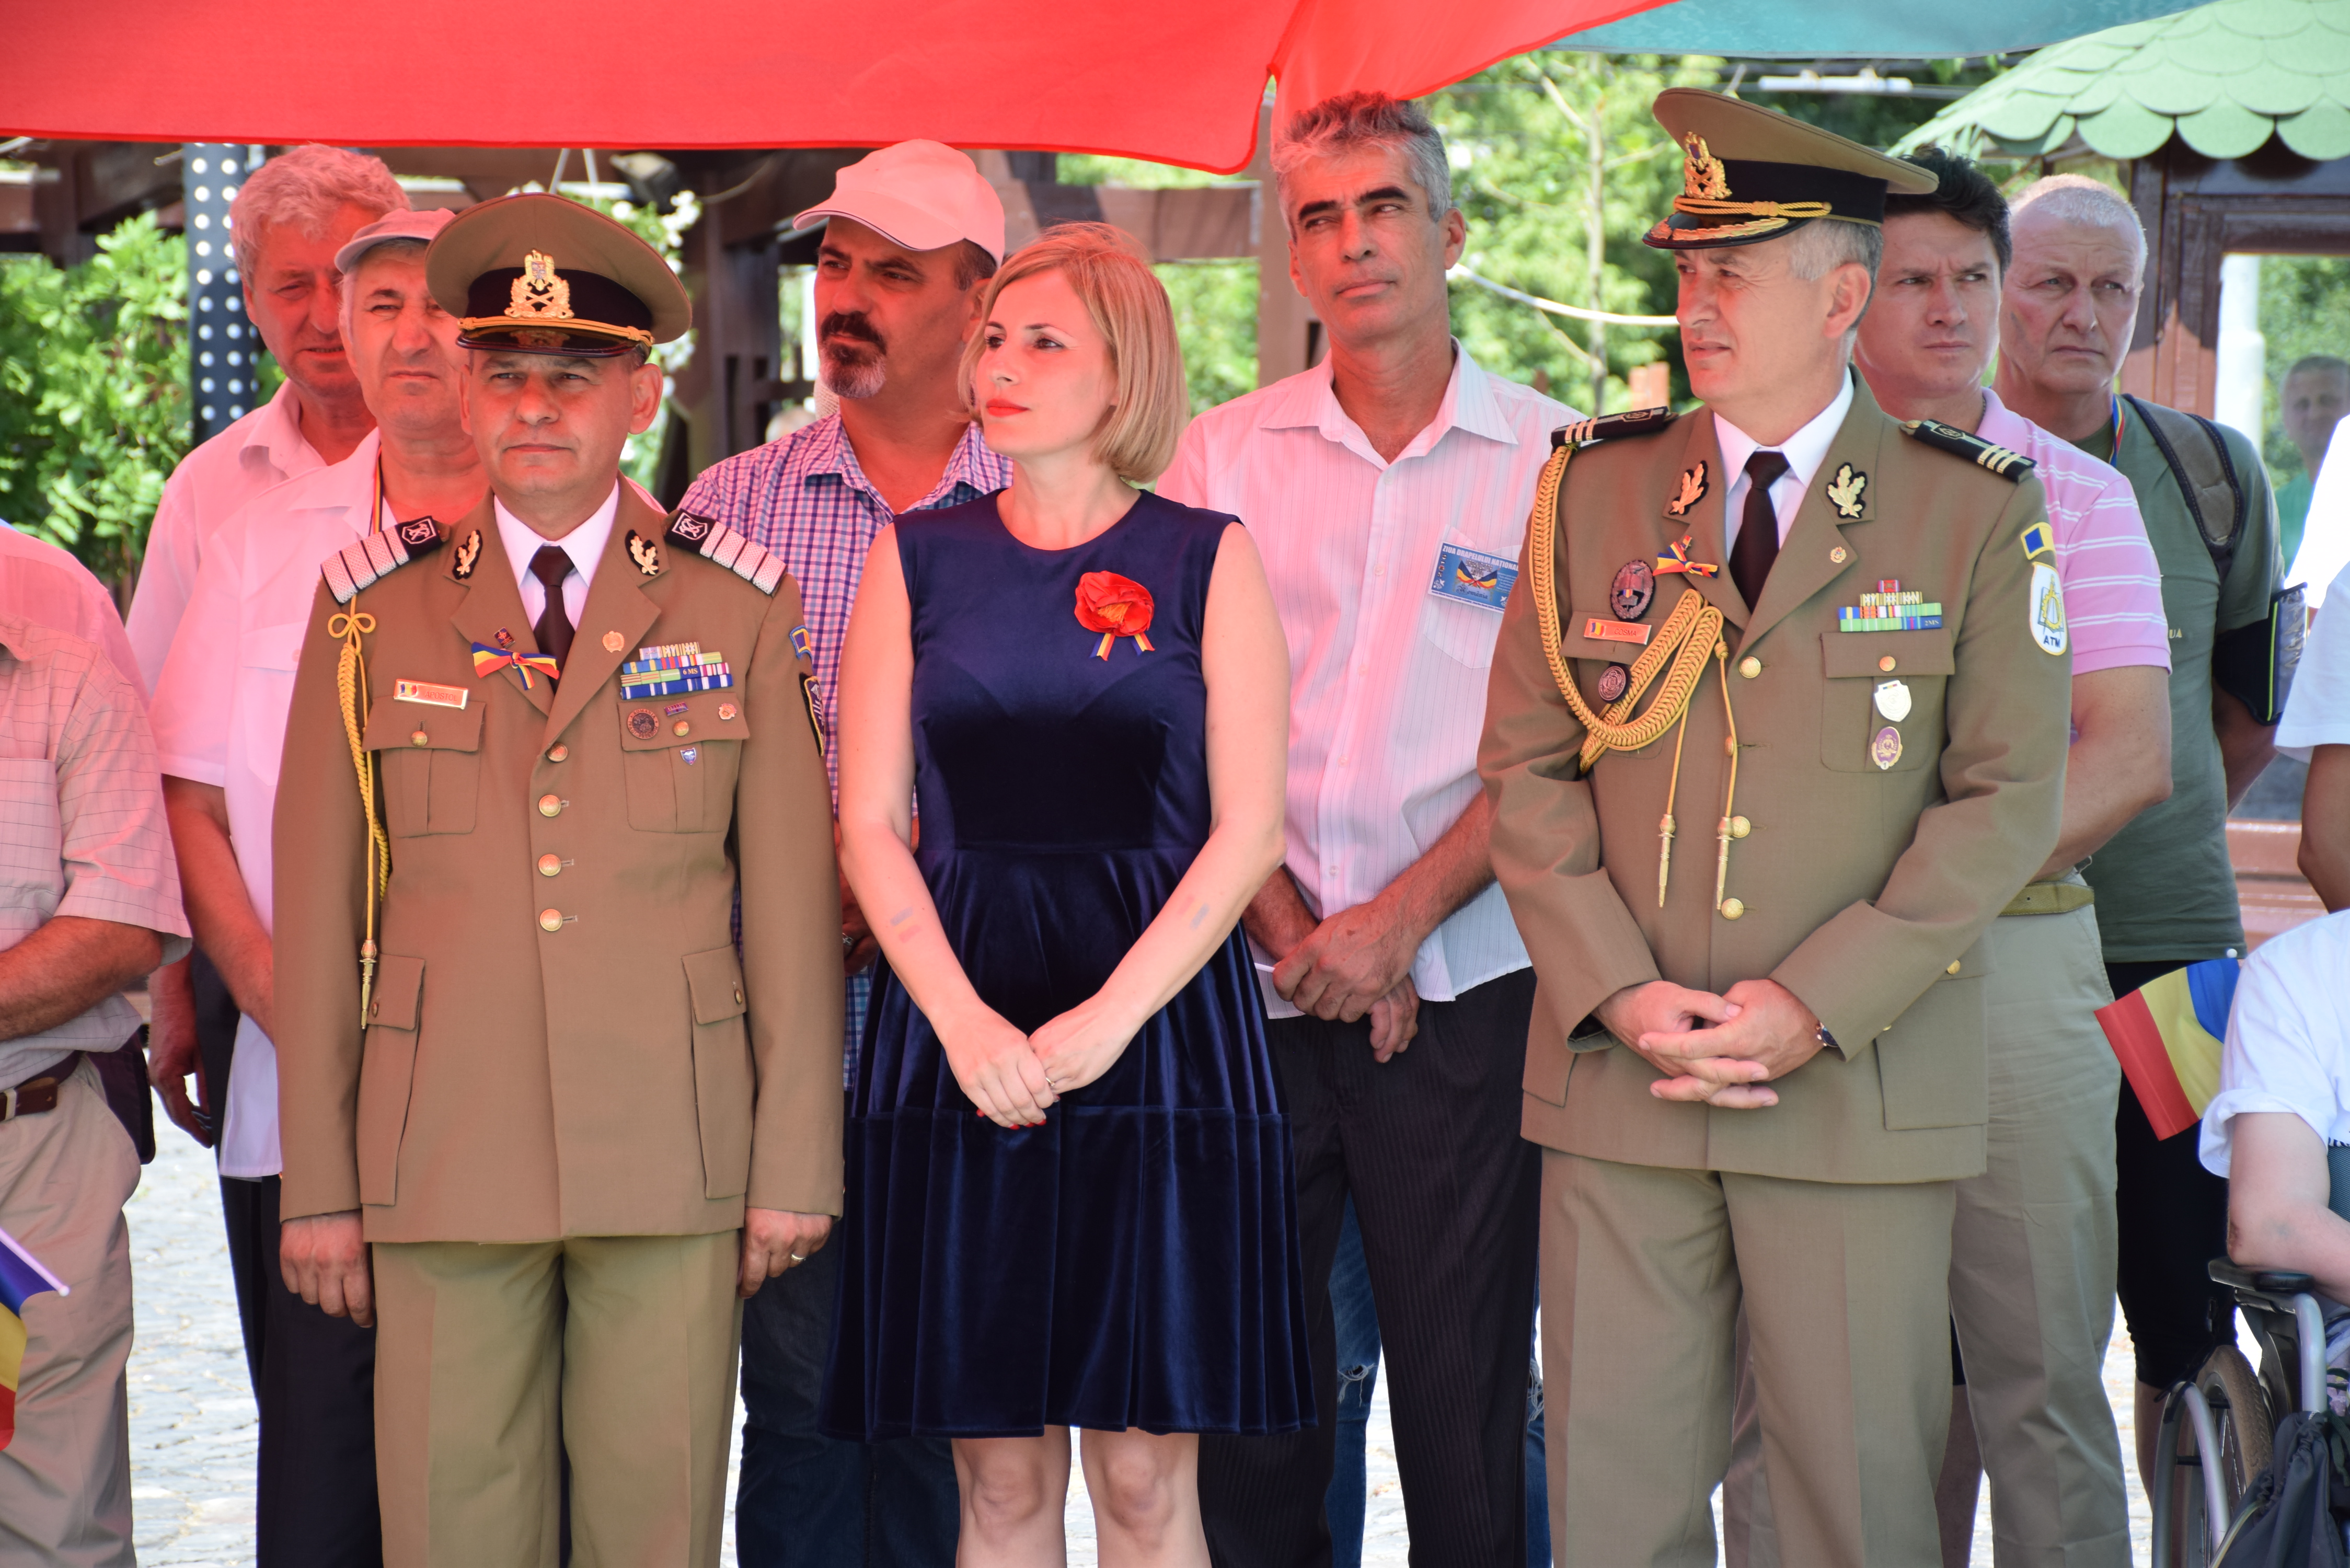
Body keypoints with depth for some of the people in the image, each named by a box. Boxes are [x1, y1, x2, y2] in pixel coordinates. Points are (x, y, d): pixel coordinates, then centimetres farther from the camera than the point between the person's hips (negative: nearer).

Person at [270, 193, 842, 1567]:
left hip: (676, 1154, 0)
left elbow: (792, 903, 5)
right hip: (443, 1156, 0)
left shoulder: (740, 607, 6)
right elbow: (319, 910, 6)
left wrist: (795, 1165, 2)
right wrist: (319, 1186, 3)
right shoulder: (372, 609, 7)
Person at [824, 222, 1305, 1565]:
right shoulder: (918, 559, 9)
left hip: (1161, 1019, -1)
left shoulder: (1208, 559, 4)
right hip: (955, 1030, 2)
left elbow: (1248, 827, -1)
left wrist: (1109, 1019, -12)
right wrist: (963, 1019, -10)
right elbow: (871, 825, 5)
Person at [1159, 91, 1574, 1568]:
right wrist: (1291, 933, -7)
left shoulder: (1553, 462, 1)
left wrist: (1395, 922, -11)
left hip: (1461, 986, -2)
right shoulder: (1225, 456, 7)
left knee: (1463, 1391, 3)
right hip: (1253, 987, 2)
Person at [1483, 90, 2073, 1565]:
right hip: (1618, 1077, 2)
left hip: (1865, 1093, -2)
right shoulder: (1593, 492, 8)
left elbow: (2008, 798, -3)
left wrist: (1815, 1007, -11)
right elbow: (1529, 769, 6)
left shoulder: (1978, 517, 1)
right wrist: (1620, 991, -7)